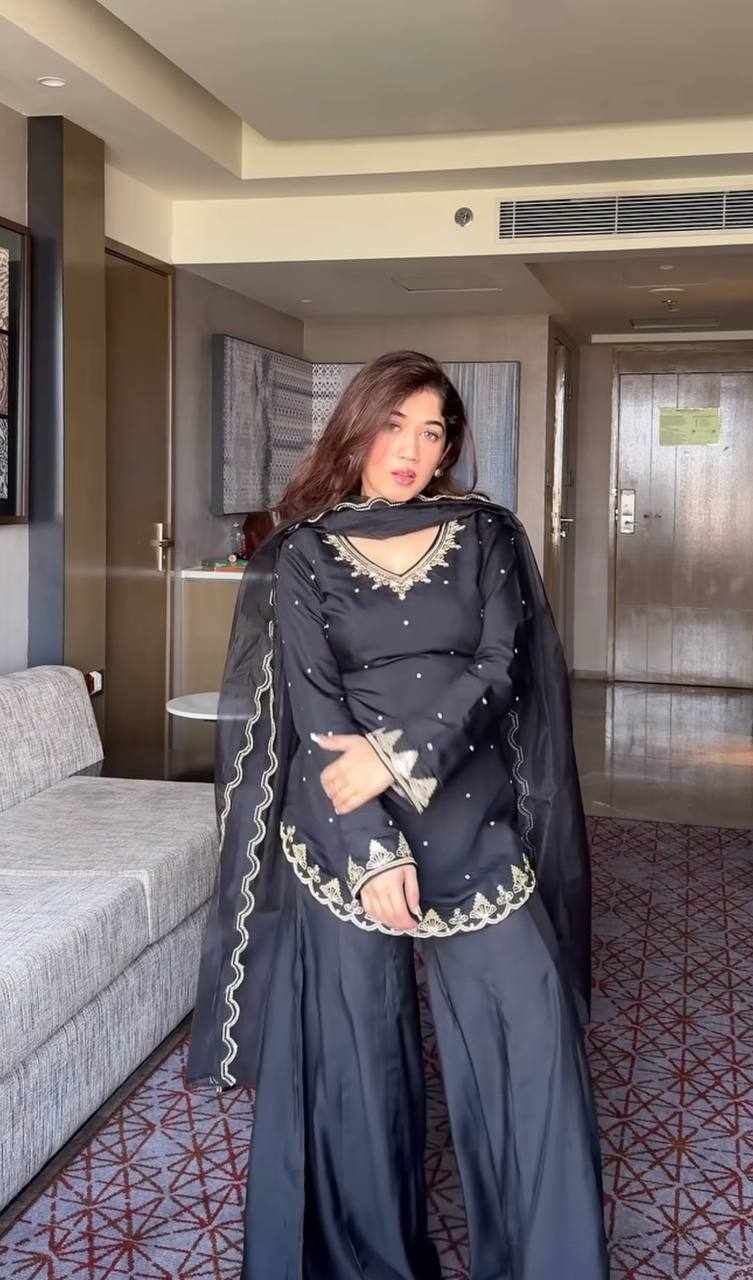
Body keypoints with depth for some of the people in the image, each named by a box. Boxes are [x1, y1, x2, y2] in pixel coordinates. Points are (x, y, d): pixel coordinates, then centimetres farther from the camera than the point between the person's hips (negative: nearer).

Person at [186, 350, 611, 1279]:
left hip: (469, 815, 1)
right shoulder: (303, 552, 2)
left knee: (529, 1027, 0)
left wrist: (398, 754, -17)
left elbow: (499, 669, -4)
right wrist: (376, 847, -14)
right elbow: (312, 706, -6)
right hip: (343, 827, -1)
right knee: (356, 1044, 7)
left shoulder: (486, 534, 6)